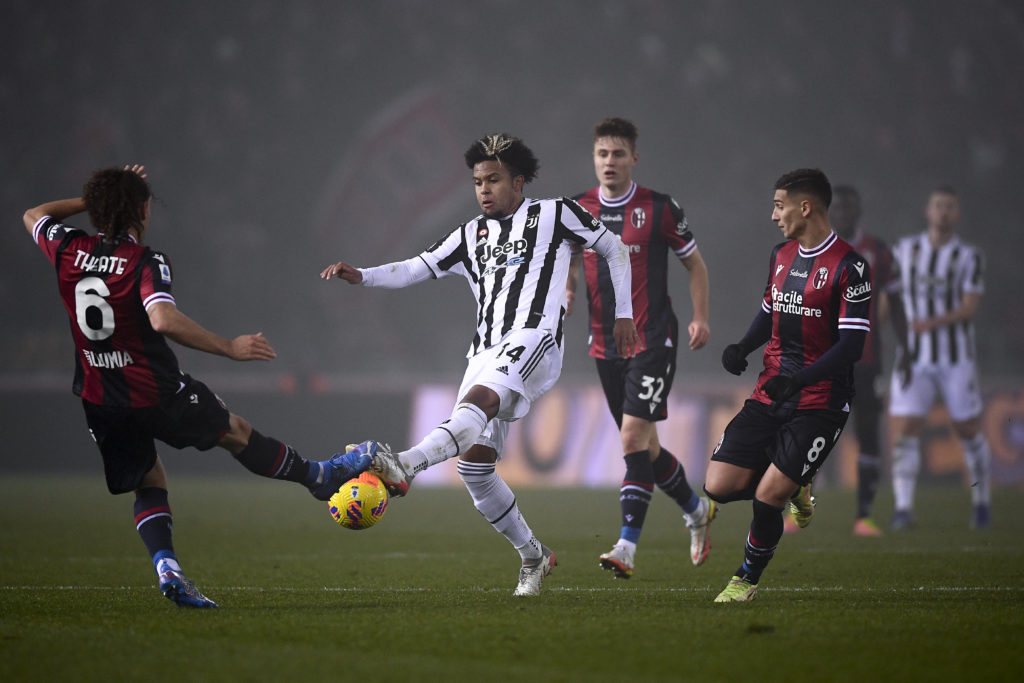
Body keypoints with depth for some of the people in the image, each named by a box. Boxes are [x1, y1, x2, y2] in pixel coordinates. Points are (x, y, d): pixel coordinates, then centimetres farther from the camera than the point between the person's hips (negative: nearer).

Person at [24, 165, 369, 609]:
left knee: (149, 483, 18)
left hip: (100, 402, 5)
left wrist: (93, 199, 17)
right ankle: (319, 476, 35)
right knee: (235, 432, 16)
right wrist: (229, 348, -29)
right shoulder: (145, 264, -19)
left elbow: (33, 216, 20)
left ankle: (166, 568, -4)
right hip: (157, 396, -5)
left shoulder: (69, 251, -3)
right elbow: (163, 319, -36)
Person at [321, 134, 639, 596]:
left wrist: (623, 313, 17)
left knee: (477, 401, -35)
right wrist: (361, 277, 1)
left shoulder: (554, 214, 13)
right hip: (485, 353, 6)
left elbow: (614, 248, 22)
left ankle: (404, 466, -60)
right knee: (474, 465, -5)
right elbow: (416, 269, 18)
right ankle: (533, 557, 12)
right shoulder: (472, 235, 25)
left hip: (533, 341, -6)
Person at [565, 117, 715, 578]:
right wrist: (566, 290, -5)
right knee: (645, 446, 12)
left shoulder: (659, 208, -5)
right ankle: (696, 510, 38)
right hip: (605, 345, 5)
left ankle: (627, 547, -18)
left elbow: (694, 263, 6)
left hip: (652, 340, -5)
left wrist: (700, 317, -4)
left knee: (634, 436, -17)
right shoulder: (578, 210, 5)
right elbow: (569, 262, 16)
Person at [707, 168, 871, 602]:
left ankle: (747, 579, 12)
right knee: (719, 488, -3)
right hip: (769, 396, 7)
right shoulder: (781, 255, 11)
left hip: (820, 403, -7)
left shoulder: (849, 267, -13)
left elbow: (852, 344, -17)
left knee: (767, 497, -14)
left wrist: (799, 379, -28)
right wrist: (743, 347, 4)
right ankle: (795, 488, 24)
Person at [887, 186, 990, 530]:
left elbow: (969, 307, -13)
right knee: (904, 431, -10)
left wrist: (933, 322, -28)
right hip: (912, 360, 1)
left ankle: (982, 499, 25)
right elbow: (892, 298, 11)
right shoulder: (905, 250, 6)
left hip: (956, 358, -1)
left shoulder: (969, 257, -2)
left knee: (969, 431, 7)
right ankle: (903, 508, -10)